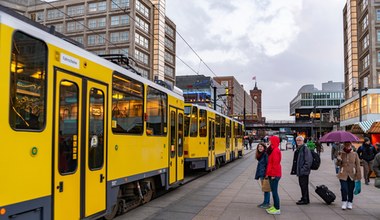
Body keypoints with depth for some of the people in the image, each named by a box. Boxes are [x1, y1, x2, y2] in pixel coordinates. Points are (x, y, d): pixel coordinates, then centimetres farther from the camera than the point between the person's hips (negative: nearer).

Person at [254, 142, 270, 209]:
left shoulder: (266, 154, -15)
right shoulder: (260, 155, 14)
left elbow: (268, 164, -20)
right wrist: (257, 175, 18)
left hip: (265, 174, -9)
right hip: (262, 174, 9)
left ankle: (267, 203, 7)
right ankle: (265, 202, 23)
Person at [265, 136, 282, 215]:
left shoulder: (275, 150, -17)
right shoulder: (272, 150, 14)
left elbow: (276, 163, -21)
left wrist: (273, 175, -19)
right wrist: (268, 173, 18)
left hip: (274, 175, -10)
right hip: (272, 174, 10)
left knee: (274, 192, -4)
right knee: (274, 191, 16)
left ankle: (277, 209, 2)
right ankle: (275, 206, 25)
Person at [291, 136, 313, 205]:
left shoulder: (305, 149, -14)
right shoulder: (298, 149, 14)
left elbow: (309, 160, -19)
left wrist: (304, 169, -20)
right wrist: (295, 169, 16)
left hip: (304, 171, -9)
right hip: (299, 171, 9)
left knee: (304, 185, -2)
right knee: (301, 184, 15)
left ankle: (305, 200, 7)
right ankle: (304, 198, 25)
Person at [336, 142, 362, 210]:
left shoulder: (355, 154, 2)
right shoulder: (341, 153, 3)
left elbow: (358, 165, 4)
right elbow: (338, 164, 2)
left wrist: (358, 175, 0)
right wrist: (338, 160, -20)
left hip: (352, 175, 1)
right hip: (343, 175, -1)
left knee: (351, 190, 6)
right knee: (344, 189, -9)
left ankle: (350, 203, 22)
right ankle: (344, 202, 8)